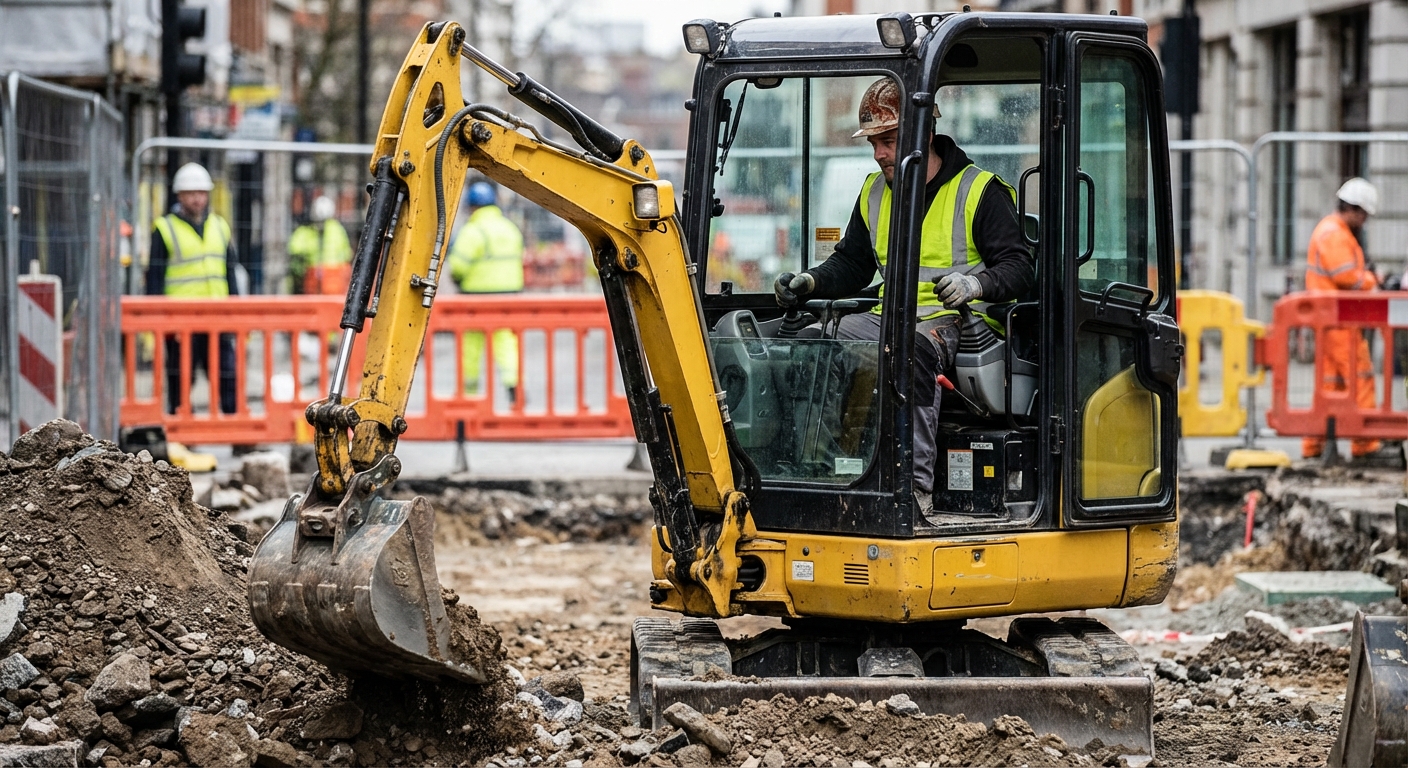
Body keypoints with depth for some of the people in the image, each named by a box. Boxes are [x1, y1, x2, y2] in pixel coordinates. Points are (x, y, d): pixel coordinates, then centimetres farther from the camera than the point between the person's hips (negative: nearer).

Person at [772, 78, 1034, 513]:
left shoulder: (980, 191, -1)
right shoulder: (874, 193, 19)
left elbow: (1019, 268, -6)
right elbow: (851, 264, 26)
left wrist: (975, 285, -27)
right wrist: (811, 282, 6)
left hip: (960, 321, -6)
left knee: (909, 350, -41)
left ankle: (916, 487, -44)